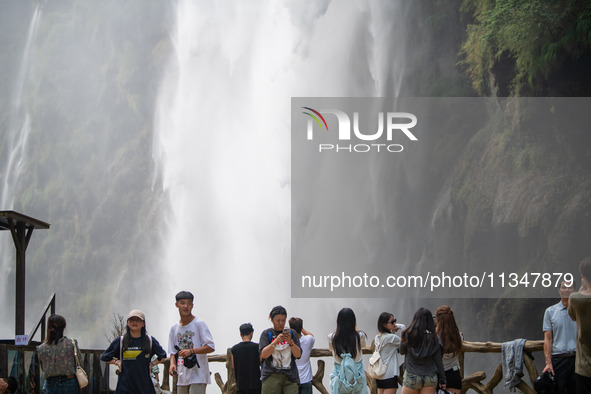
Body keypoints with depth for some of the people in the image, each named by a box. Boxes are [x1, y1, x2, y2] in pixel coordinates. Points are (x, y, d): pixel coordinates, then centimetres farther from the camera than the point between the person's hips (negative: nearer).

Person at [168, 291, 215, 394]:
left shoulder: (199, 324, -4)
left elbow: (211, 347, -10)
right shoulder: (174, 328, 13)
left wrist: (191, 351, -22)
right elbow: (172, 352, 16)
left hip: (197, 376, -6)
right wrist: (172, 363, -5)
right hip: (182, 377, 6)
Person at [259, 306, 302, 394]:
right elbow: (263, 355, -6)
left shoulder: (291, 333, 12)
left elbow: (298, 355, 4)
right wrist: (276, 341, -18)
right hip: (272, 376, -2)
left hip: (290, 377, 2)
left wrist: (290, 342, -13)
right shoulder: (266, 334, 7)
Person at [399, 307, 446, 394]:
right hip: (430, 377, 2)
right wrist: (442, 380, 7)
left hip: (411, 377, -2)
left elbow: (402, 351, 7)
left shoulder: (408, 335, -8)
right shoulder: (434, 338, -4)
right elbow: (438, 360, -1)